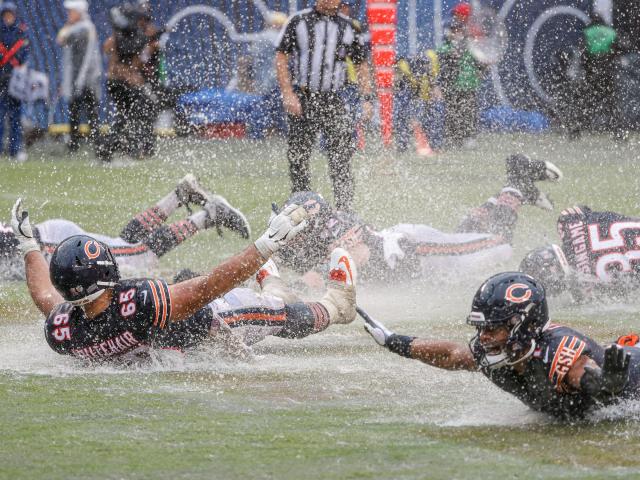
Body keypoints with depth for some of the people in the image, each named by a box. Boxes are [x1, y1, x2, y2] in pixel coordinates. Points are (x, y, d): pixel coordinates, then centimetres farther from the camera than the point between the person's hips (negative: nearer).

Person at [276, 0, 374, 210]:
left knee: (341, 161, -9)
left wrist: (367, 99, 4)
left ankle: (345, 211, -10)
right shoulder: (299, 21, 2)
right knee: (298, 159, 3)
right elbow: (281, 58, 0)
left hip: (333, 101, 1)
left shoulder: (347, 26, 8)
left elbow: (361, 65, 14)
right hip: (302, 100, -1)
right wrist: (288, 94, -10)